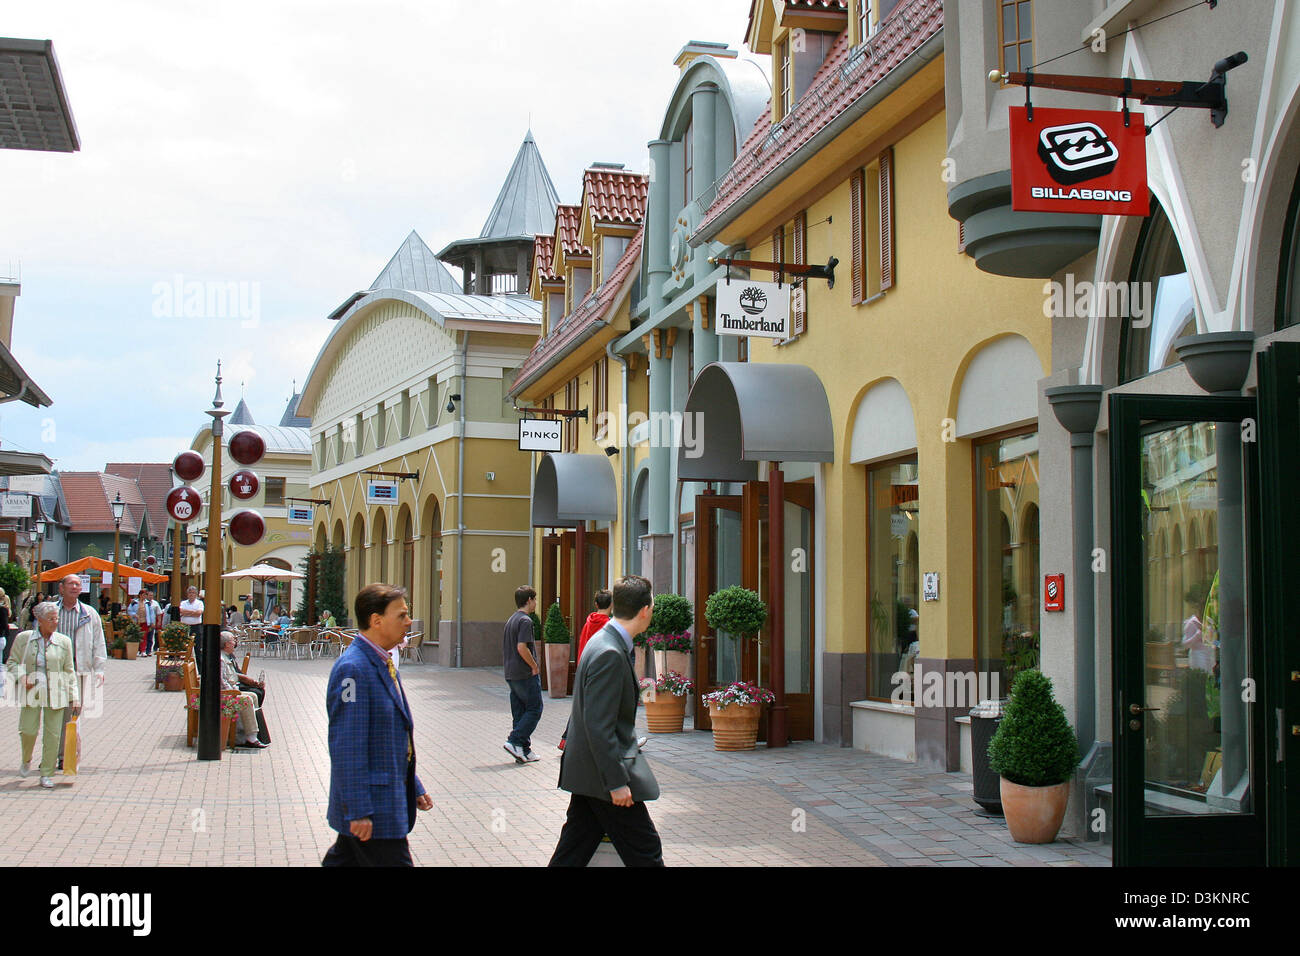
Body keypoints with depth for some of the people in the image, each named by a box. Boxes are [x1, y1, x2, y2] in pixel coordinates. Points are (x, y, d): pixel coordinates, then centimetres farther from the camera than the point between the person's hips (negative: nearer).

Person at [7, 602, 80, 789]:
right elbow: (12, 662, 10)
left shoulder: (64, 641, 5)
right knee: (28, 730, -6)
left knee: (52, 734, -1)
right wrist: (21, 677, -10)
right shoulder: (23, 638, 3)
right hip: (31, 692, -1)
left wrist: (74, 697, 3)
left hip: (56, 694, 1)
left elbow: (69, 671, 8)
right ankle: (26, 761, 26)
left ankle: (47, 774, 10)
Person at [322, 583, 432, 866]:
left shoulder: (383, 664, 12)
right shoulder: (352, 668, -19)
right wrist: (358, 811, -22)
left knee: (342, 860, 15)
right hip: (372, 807, -9)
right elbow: (347, 747, -21)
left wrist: (414, 788, 20)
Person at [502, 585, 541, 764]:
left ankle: (524, 751, 9)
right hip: (526, 674, -9)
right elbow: (522, 648, -23)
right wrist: (534, 666, -13)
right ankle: (515, 741, -10)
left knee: (519, 713, 9)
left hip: (511, 674, 9)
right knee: (534, 709, -2)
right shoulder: (525, 621, -14)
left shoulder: (511, 620, 16)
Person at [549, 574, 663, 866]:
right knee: (645, 852, 1)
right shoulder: (610, 654, -23)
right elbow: (599, 726, -25)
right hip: (604, 775, -10)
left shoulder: (606, 641, 9)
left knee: (574, 849, 14)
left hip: (587, 773, 10)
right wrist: (617, 782, -23)